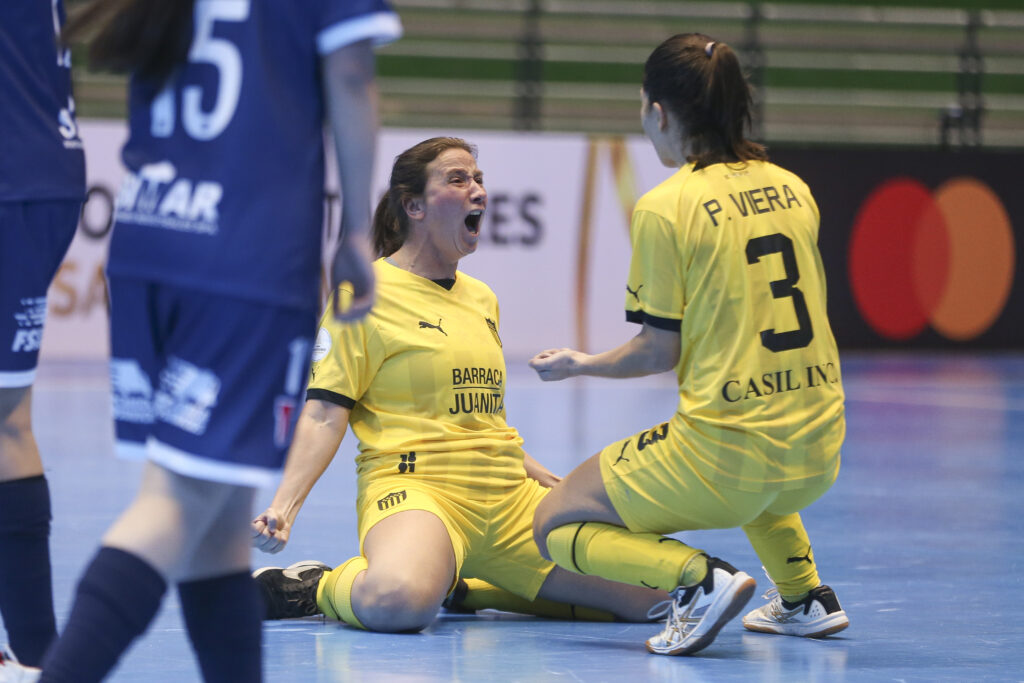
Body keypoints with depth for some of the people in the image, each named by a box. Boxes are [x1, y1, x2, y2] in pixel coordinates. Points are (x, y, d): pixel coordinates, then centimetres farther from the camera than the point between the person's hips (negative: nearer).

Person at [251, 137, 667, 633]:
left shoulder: (481, 298, 20)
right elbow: (325, 414, -6)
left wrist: (549, 481, 31)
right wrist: (283, 506, -18)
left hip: (510, 497, 8)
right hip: (415, 488, -8)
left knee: (651, 596, -7)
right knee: (399, 602, -42)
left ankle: (467, 586, 8)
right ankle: (315, 588, -5)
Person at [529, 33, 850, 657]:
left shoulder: (664, 207, -11)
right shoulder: (792, 189, 8)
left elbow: (661, 352, -8)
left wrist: (581, 365, 10)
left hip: (725, 454, -7)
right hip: (818, 454, 7)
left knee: (554, 525, 9)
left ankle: (699, 578, -13)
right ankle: (806, 596, 28)